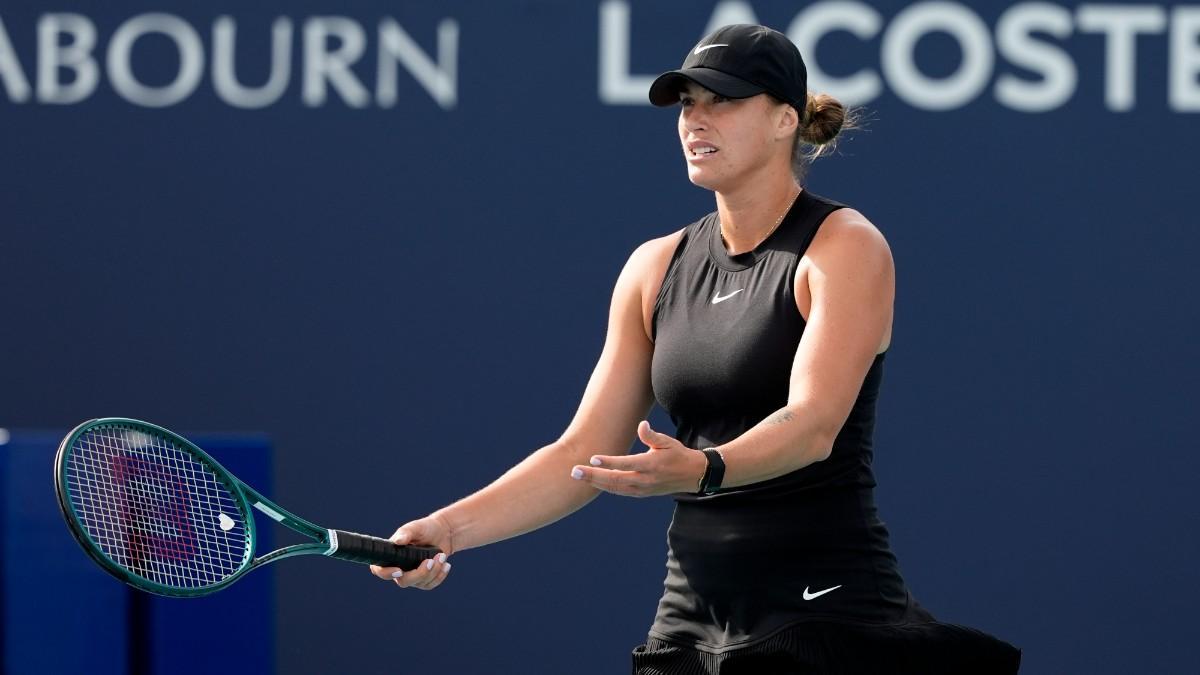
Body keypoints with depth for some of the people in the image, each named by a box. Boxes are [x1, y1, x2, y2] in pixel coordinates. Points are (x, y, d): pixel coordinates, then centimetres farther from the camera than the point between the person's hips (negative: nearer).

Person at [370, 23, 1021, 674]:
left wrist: (703, 470, -40)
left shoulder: (845, 247, -7)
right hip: (689, 619, 5)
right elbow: (585, 452, 9)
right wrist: (451, 528, -4)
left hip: (827, 619, -5)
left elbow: (814, 423, -22)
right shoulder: (655, 267, 11)